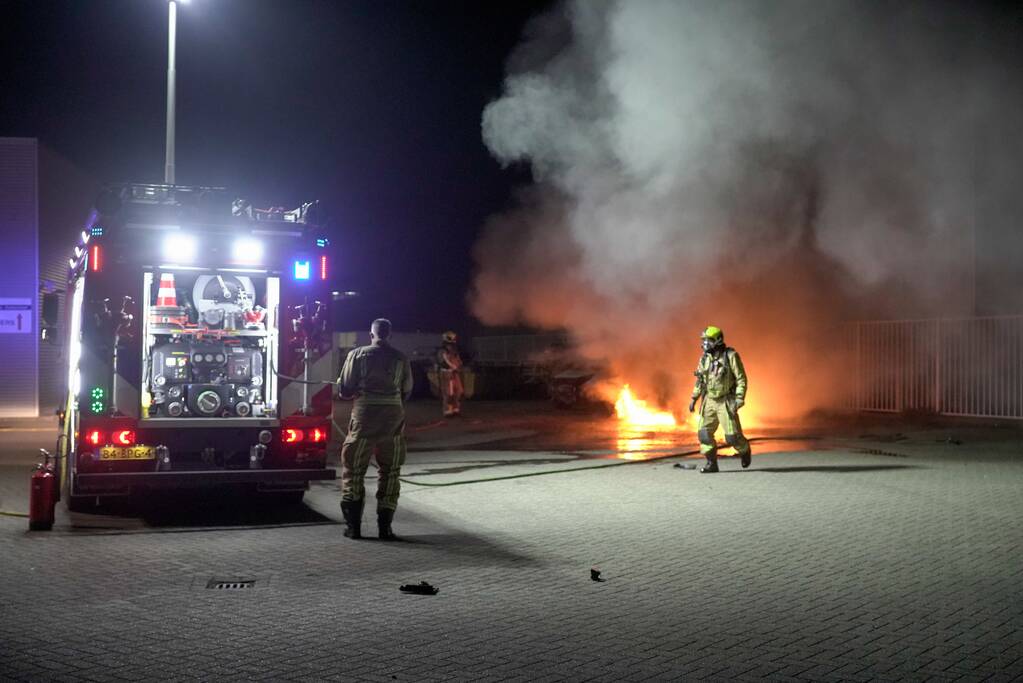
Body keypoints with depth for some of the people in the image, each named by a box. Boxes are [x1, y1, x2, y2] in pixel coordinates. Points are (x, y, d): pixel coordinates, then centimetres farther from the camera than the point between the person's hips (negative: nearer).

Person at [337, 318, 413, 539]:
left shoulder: (358, 354, -2)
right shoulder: (401, 358, 4)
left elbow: (345, 390, 0)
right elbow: (406, 393, 11)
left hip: (364, 416, -2)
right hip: (394, 418, 2)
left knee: (353, 469, 9)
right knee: (390, 471, 11)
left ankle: (353, 525, 7)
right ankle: (385, 527, 8)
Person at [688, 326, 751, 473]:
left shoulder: (731, 356, -15)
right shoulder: (705, 358, 1)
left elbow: (741, 379, -14)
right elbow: (700, 380, 14)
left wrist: (739, 401, -22)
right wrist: (694, 399, 12)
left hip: (726, 402, -5)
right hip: (709, 401, 5)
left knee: (732, 436, -4)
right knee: (704, 433, -5)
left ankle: (745, 451, 28)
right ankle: (711, 464, 7)